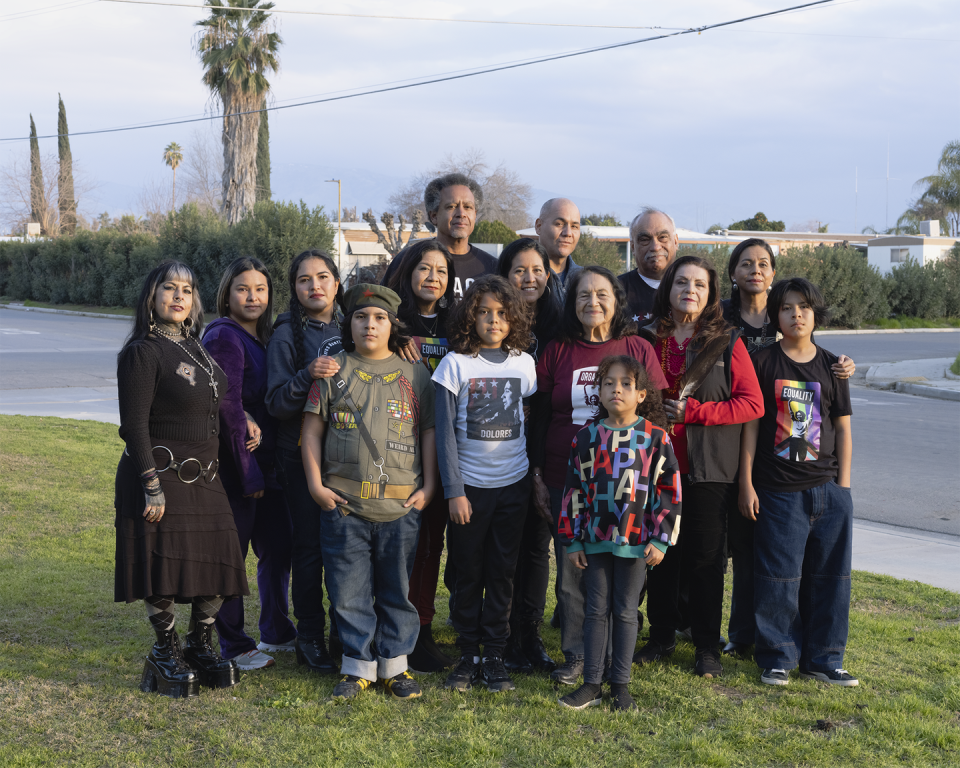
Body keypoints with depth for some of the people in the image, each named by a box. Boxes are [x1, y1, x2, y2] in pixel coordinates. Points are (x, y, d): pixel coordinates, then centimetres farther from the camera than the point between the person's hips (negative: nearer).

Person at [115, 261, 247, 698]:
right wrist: (151, 486, -19)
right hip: (162, 477, -8)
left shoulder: (195, 348, 14)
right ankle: (165, 654, 14)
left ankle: (200, 647, 23)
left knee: (218, 564, 7)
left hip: (203, 479, 8)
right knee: (165, 568, -3)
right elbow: (134, 426, -15)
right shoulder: (143, 352, -10)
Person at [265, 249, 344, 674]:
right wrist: (307, 376, -25)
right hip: (302, 455, -4)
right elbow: (276, 403, -8)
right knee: (310, 547, 0)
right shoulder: (288, 334, -2)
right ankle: (310, 639, 11)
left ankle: (344, 633, 18)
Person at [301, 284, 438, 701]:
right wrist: (316, 485, -2)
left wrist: (428, 487, 1)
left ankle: (395, 664, 21)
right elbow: (312, 431, 6)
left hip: (401, 506, 0)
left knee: (397, 588, 8)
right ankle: (358, 666, 16)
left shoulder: (414, 374, 7)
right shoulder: (333, 371, 6)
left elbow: (429, 432, 8)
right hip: (343, 503, 0)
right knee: (348, 589, 3)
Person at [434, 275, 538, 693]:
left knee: (502, 573, 7)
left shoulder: (524, 362, 4)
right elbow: (444, 431, -5)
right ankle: (468, 656, 16)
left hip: (512, 485, 2)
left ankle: (494, 657, 15)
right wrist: (453, 489, -10)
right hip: (469, 484, -2)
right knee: (468, 573, 5)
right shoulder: (456, 363, -4)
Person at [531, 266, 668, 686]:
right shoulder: (557, 351, 6)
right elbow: (539, 419, 9)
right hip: (566, 479, 1)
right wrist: (537, 476, 5)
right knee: (571, 571, 3)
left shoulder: (638, 350, 4)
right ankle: (576, 655, 16)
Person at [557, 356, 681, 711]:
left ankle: (621, 684, 17)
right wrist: (572, 541, 4)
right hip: (595, 539, 2)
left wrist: (661, 539, -6)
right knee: (596, 610, 8)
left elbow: (668, 490, -1)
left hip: (636, 542, -2)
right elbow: (573, 490, 6)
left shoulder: (655, 438, -3)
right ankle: (591, 684, 14)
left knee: (626, 612, 7)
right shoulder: (587, 437, 2)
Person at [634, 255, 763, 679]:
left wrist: (694, 412, -14)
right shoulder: (646, 339, 6)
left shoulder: (727, 342, -2)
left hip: (708, 469, -3)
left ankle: (707, 646, 15)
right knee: (660, 553, 10)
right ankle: (661, 636, 24)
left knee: (705, 557, 3)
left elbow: (752, 403, -7)